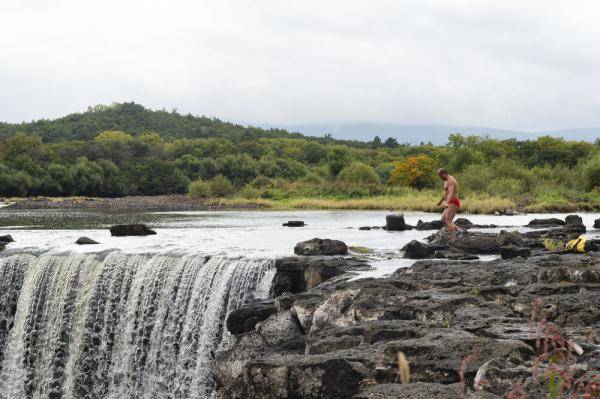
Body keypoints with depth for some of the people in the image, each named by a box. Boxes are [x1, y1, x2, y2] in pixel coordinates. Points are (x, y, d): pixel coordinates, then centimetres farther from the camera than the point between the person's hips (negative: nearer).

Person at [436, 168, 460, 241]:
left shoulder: (450, 181, -17)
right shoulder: (448, 180, 17)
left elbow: (451, 194, -33)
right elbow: (446, 192, 34)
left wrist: (447, 203, -47)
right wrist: (441, 201, 47)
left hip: (453, 204, -11)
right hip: (452, 204, 11)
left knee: (448, 222, -20)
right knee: (443, 219, 17)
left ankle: (453, 239, -31)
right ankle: (457, 231, 14)